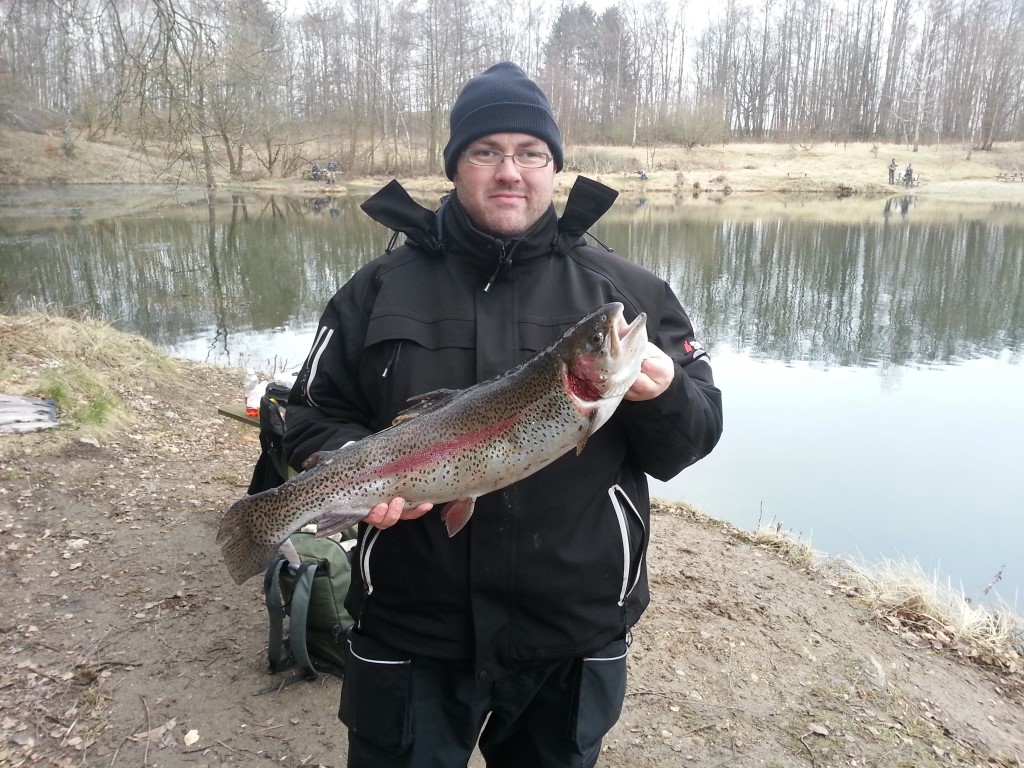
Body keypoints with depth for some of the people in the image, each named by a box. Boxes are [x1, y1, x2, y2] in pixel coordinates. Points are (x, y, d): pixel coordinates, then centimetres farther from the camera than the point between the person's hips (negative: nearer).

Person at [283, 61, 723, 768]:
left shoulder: (626, 290, -1)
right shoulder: (380, 290, 0)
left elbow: (694, 438, -1)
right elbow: (314, 418, 3)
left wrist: (661, 396, -23)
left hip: (577, 631, 1)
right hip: (410, 628, 0)